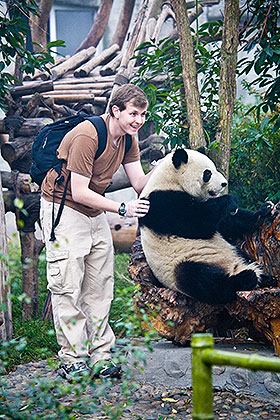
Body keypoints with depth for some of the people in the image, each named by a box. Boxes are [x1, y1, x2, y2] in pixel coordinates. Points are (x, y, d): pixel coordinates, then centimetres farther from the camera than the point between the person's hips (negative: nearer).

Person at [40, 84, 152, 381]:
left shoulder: (128, 138, 2)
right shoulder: (87, 136, -24)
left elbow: (139, 183, -2)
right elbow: (79, 192, -24)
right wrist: (122, 209, -24)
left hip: (95, 212, 8)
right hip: (63, 209, -8)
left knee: (100, 287, 4)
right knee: (67, 287, -9)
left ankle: (99, 356, 9)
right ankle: (71, 359, -1)